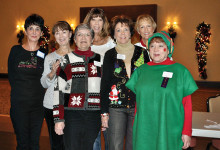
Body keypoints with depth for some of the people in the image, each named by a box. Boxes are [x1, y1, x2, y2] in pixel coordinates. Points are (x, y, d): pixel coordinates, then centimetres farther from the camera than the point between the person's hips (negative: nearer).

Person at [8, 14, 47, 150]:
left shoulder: (44, 53, 6)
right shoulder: (16, 50, 4)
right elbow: (11, 77, 6)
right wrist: (22, 90, 0)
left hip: (38, 103, 1)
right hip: (19, 103, -1)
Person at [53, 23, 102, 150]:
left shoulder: (100, 60, 10)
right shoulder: (66, 60, 3)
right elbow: (59, 90, -1)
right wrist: (58, 119, -7)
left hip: (93, 116, 2)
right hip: (72, 115, -2)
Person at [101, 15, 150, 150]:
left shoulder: (142, 53, 6)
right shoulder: (110, 55, 5)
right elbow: (104, 84, 3)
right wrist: (104, 112, -2)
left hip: (138, 106, 1)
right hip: (116, 106, 0)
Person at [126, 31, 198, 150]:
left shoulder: (180, 70, 0)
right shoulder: (141, 70, 7)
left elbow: (187, 104, 0)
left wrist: (187, 132, -3)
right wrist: (135, 127, 9)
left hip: (169, 132, -2)